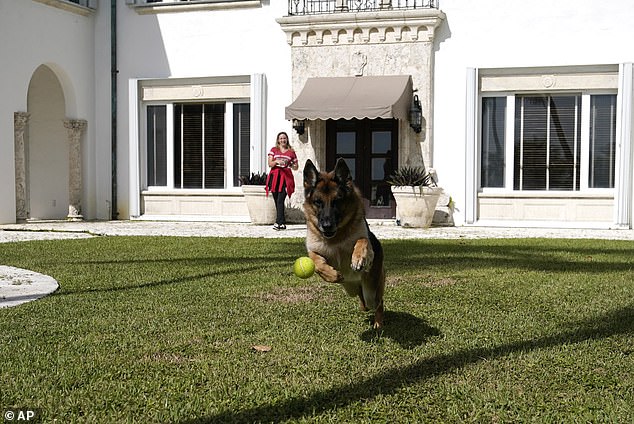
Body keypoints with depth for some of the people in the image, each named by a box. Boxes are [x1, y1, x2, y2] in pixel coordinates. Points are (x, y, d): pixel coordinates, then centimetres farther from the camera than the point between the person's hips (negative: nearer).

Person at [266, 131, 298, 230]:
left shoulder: (291, 152, 13)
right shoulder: (273, 150, 13)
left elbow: (296, 167, 17)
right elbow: (270, 163, 2)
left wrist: (291, 165, -5)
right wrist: (276, 161, -18)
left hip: (286, 177, -2)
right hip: (275, 176, 2)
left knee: (280, 200, -15)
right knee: (277, 201, 2)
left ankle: (278, 222, -22)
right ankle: (282, 223, 9)